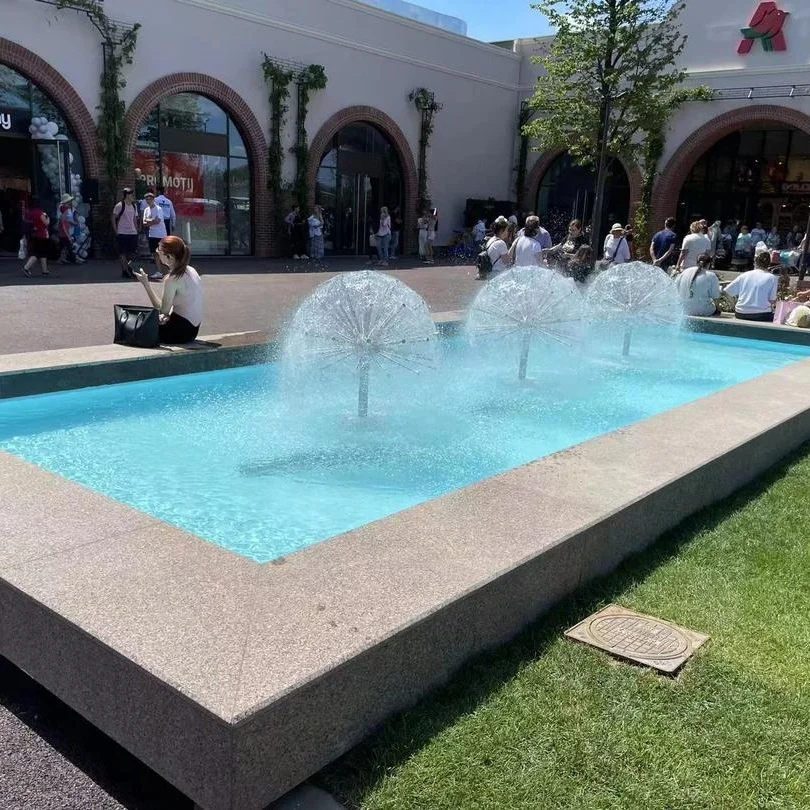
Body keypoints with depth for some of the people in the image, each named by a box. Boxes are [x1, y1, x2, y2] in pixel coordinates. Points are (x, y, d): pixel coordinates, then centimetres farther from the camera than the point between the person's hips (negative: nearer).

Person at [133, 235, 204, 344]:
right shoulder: (191, 270, 4)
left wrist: (146, 284, -11)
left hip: (181, 331, -8)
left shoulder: (172, 280, -20)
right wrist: (168, 315, -4)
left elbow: (163, 310, -13)